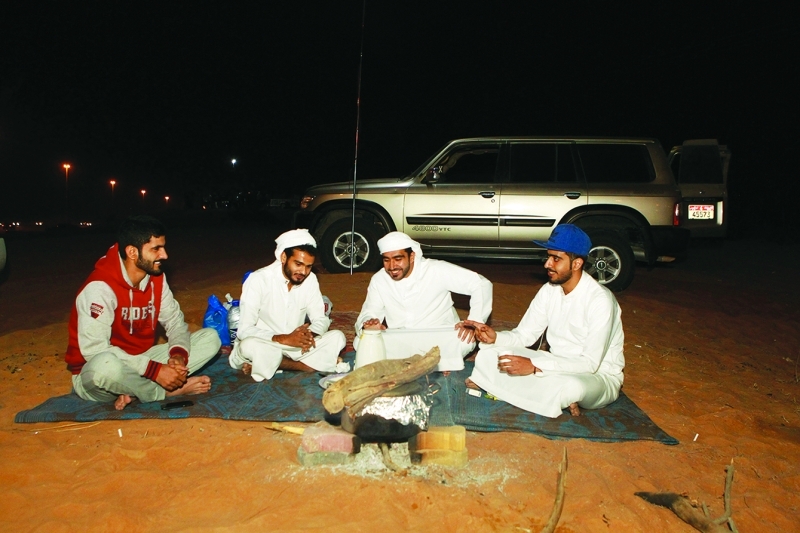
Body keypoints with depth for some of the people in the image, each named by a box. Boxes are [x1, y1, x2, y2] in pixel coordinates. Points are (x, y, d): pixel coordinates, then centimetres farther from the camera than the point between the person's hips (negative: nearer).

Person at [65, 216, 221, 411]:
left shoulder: (156, 278, -1)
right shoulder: (100, 287, -22)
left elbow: (175, 321, 2)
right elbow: (94, 349, -28)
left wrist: (178, 355, -21)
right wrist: (156, 370, -31)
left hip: (141, 361, 7)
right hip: (93, 374, -6)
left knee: (210, 337, -5)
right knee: (105, 364, -43)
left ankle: (135, 391, -16)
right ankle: (167, 392, -14)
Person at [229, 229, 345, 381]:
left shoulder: (310, 279, -3)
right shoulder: (258, 280, -17)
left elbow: (321, 320, 1)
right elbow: (244, 330, -21)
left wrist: (310, 334, -23)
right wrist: (285, 339, -32)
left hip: (296, 346, 5)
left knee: (337, 337, -16)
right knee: (249, 345, -37)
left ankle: (266, 366, -17)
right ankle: (313, 364, -19)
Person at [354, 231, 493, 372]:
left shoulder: (437, 271, -14)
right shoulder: (378, 280, -3)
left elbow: (481, 284, -13)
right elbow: (369, 312, 3)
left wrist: (474, 322, -26)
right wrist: (368, 324, -23)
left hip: (439, 340, -4)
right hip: (398, 342, 4)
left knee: (466, 340, -34)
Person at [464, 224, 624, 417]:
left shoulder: (600, 300, -24)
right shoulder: (549, 291, -3)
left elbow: (590, 363, -28)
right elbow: (524, 335, 1)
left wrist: (534, 366, -35)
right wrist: (495, 337, -21)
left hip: (598, 377, -6)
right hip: (558, 366, 7)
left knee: (572, 386, -43)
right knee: (489, 354, -9)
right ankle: (559, 399, -12)